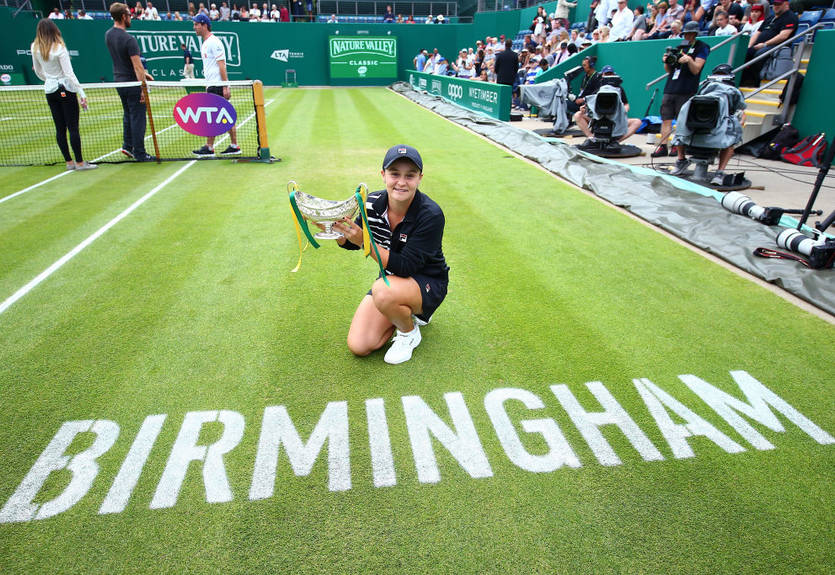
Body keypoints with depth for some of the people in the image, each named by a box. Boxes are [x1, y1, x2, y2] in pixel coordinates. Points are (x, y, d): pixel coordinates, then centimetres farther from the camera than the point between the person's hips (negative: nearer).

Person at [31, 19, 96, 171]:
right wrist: (82, 93, -15)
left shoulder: (35, 48, 4)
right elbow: (69, 74, -17)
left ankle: (69, 162, 13)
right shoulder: (59, 48, -14)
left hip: (49, 90, 6)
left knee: (60, 128, 8)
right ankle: (79, 162, -2)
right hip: (65, 89, -6)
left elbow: (38, 72, 15)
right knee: (73, 127, -3)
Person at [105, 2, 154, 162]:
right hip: (132, 83, -8)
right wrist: (143, 88, -19)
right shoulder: (129, 39, -19)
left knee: (128, 114, 22)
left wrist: (143, 72, 17)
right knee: (138, 118, -2)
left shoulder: (108, 35, 7)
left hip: (119, 81, 8)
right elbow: (137, 66, -22)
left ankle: (127, 146, 24)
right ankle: (139, 153, 3)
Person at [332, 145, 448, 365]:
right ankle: (407, 312, 20)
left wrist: (364, 241, -37)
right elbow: (351, 243, 4)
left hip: (428, 283, -5)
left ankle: (409, 332, -4)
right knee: (358, 347, -4)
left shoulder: (431, 215, -26)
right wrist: (336, 230, -18)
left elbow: (405, 267, -30)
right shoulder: (373, 202, -10)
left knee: (383, 291, -39)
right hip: (391, 279, 6)